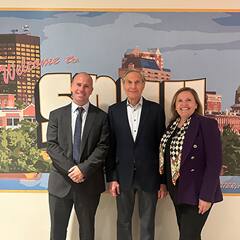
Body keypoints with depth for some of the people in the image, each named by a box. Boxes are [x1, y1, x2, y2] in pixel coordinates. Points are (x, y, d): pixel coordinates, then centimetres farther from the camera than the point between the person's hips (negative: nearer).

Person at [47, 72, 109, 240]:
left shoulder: (101, 117, 1)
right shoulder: (56, 115, 5)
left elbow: (103, 147, -6)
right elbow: (52, 145, -4)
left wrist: (84, 169, -17)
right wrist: (70, 168, -15)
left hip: (89, 182, -1)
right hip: (61, 181, 1)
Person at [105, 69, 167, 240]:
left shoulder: (156, 110, -1)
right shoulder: (114, 110, 2)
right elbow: (111, 146, 3)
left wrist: (164, 180, -1)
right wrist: (111, 178, -1)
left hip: (149, 176, -1)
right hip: (123, 176, 1)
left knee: (148, 222, 12)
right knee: (123, 221, 14)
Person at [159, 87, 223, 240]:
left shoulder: (207, 124, -13)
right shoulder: (172, 125, 8)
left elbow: (214, 162, -17)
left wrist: (206, 195, -20)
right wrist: (166, 184, 10)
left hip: (196, 192, -7)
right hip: (177, 190, 7)